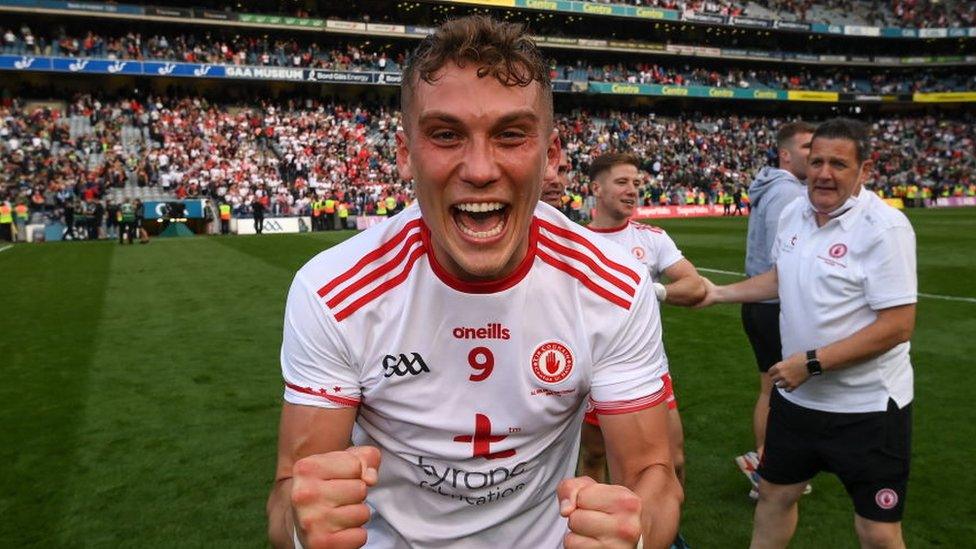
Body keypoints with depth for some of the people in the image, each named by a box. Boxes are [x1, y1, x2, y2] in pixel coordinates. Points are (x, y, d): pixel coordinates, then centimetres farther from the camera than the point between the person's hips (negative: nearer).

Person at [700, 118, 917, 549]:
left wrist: (813, 363, -23)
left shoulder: (884, 228, -19)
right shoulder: (793, 213, 2)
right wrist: (719, 293, 17)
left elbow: (897, 326, -23)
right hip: (796, 396, 6)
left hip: (867, 407, -6)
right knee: (774, 493, 20)